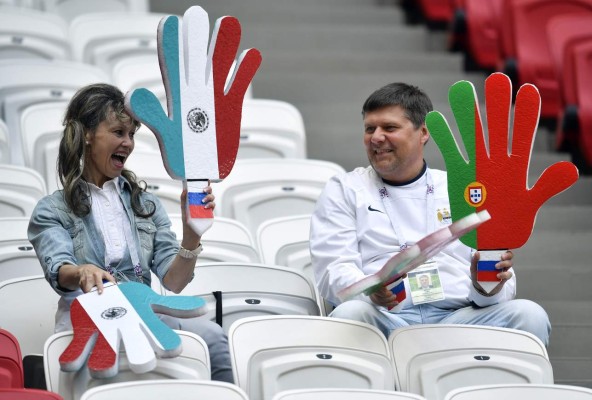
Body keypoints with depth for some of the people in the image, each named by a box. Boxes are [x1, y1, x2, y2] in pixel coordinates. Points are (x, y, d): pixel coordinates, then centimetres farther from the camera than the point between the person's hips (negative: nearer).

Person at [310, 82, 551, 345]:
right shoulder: (343, 190, 19)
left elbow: (502, 283, 15)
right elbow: (334, 270, 4)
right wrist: (370, 291, -21)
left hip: (456, 317, 1)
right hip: (383, 318, -1)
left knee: (529, 314, -27)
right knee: (350, 314, -37)